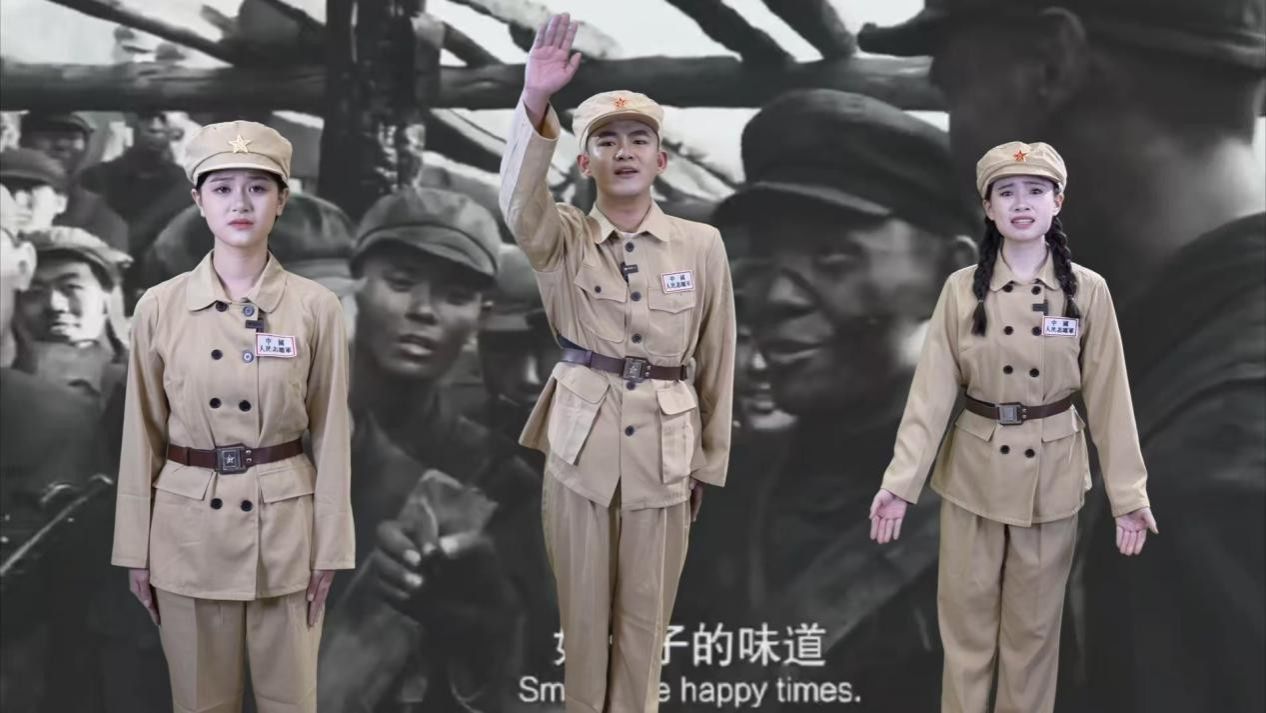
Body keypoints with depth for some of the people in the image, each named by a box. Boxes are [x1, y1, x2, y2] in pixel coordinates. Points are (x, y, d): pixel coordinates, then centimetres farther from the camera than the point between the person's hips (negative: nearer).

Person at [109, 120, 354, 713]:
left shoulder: (315, 307, -5)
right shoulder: (159, 307, -3)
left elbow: (330, 435, -1)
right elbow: (143, 435, 2)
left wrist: (329, 548, -2)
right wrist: (136, 550, 3)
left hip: (284, 527, 0)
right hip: (189, 527, 1)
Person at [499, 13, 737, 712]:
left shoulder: (702, 244, -2)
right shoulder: (561, 242, -3)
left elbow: (716, 361, 5)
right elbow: (519, 197, -27)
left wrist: (709, 461, 8)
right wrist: (535, 103, -43)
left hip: (663, 453, 0)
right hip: (579, 448, 0)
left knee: (645, 618, 11)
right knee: (583, 614, 12)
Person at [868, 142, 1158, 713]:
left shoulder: (1087, 291, -5)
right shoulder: (962, 289, -4)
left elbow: (1108, 396, -3)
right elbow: (932, 390, -8)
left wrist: (1129, 493, -5)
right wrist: (900, 480, -16)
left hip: (1052, 477, 0)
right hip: (973, 472, 0)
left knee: (1033, 626, 12)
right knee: (966, 622, 10)